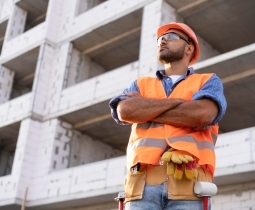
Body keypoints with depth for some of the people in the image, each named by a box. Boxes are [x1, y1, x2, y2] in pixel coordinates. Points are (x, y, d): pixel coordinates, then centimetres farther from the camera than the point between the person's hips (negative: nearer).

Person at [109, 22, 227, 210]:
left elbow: (202, 114, -5)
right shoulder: (140, 84, 26)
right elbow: (124, 111, 2)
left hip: (188, 181, -2)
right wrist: (179, 101, 4)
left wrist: (143, 109, 5)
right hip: (142, 181, 2)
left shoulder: (208, 81, 19)